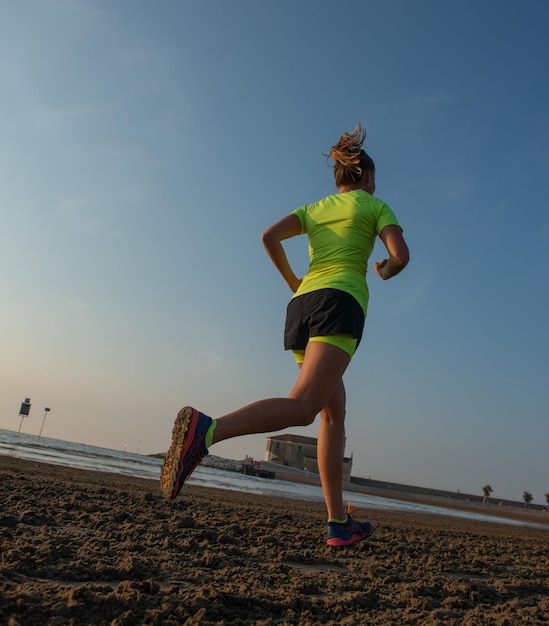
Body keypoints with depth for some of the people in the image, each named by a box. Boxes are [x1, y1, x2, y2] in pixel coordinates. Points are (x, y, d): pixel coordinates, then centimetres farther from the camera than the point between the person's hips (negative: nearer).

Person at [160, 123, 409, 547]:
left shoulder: (314, 208, 27)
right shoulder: (375, 205, 16)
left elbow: (269, 236, 10)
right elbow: (400, 255, 1)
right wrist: (385, 272, 23)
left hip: (301, 305, 6)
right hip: (340, 303, -6)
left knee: (334, 413, 11)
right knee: (302, 407, -21)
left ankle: (339, 523, 12)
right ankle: (207, 429, -43)